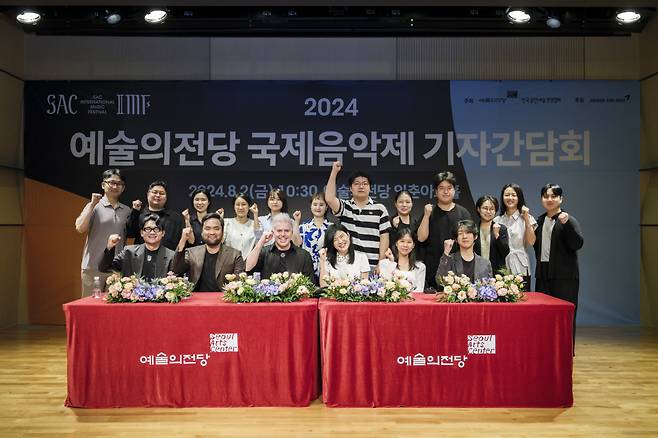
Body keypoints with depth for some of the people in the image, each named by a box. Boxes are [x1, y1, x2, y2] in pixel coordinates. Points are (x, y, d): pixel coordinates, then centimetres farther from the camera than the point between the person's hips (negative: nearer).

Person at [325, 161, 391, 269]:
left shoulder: (380, 209, 6)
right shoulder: (344, 207, 8)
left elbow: (384, 238, 3)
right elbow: (329, 199, -13)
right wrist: (334, 171, -13)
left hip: (372, 265, 0)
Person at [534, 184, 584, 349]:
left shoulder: (568, 220, -6)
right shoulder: (540, 221, 13)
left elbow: (577, 244, -18)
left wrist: (566, 223, -26)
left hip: (564, 275, -6)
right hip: (543, 273, 6)